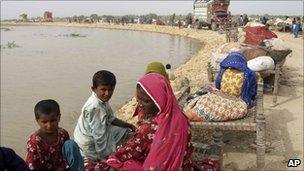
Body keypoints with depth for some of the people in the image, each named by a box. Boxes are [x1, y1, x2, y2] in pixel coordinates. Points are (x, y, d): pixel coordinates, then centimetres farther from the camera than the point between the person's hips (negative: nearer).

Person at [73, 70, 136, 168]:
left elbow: (111, 119, 10)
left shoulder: (103, 100, -3)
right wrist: (105, 158, -23)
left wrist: (129, 125, 3)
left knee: (125, 131, 17)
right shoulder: (95, 108, -32)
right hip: (90, 145, -9)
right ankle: (91, 161, 9)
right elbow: (99, 136, -30)